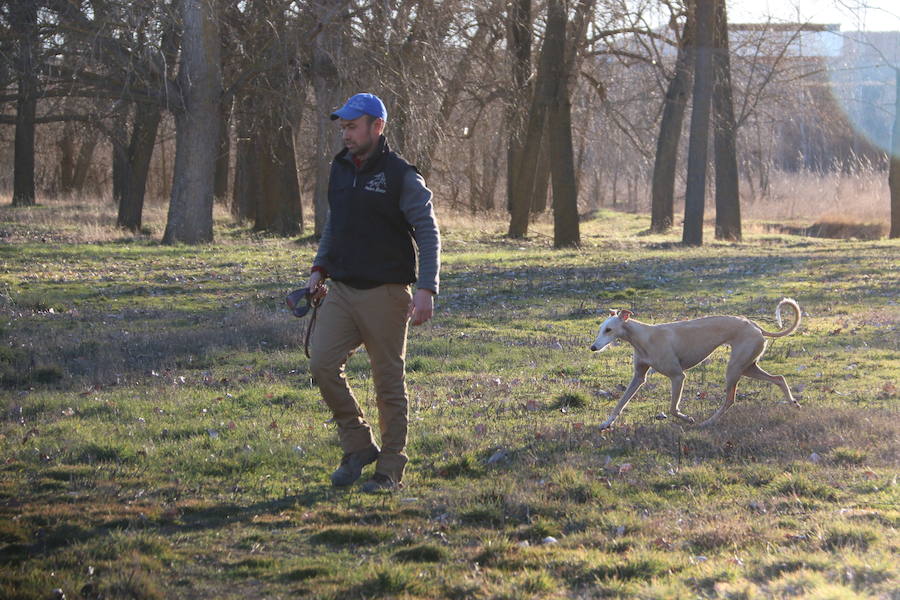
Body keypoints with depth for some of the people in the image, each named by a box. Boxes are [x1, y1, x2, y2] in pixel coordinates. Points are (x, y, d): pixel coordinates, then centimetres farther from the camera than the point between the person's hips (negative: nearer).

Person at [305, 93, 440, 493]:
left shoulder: (401, 176, -8)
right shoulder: (340, 170, 12)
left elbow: (428, 234, -10)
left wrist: (426, 290, -20)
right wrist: (319, 268, 12)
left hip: (385, 294, -6)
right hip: (340, 290, 6)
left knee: (389, 381, 1)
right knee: (322, 364, -9)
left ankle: (391, 469, 11)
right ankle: (358, 446, 8)